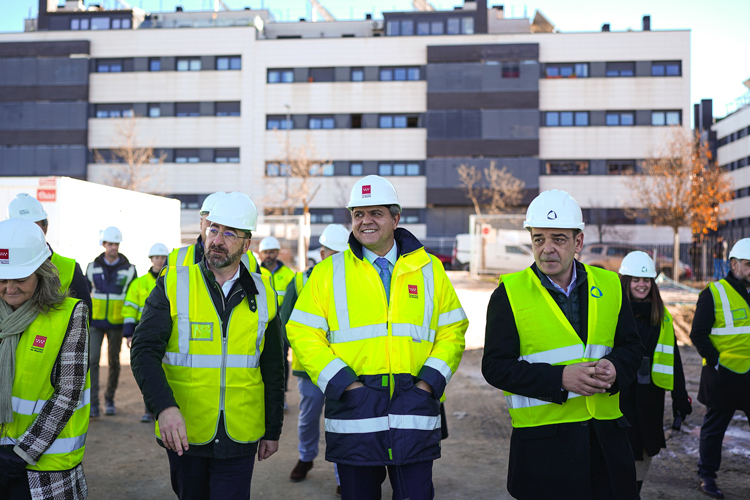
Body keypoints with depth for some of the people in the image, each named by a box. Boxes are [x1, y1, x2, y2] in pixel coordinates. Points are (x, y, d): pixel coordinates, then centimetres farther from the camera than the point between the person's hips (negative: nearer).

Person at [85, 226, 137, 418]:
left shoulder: (129, 269, 0)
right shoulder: (92, 267, 3)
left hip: (116, 323, 0)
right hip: (95, 322, 0)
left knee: (114, 362, 7)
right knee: (92, 360, -9)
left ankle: (109, 400, 22)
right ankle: (93, 403, -5)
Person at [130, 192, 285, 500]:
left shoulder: (263, 295, 2)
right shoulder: (173, 285, -4)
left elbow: (273, 369, 7)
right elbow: (144, 351, -12)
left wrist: (273, 430, 8)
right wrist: (164, 407, -27)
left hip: (240, 437, 0)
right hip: (183, 433, 0)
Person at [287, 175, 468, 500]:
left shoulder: (429, 270, 8)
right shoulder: (329, 273, 4)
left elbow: (452, 330, 9)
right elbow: (303, 334, 0)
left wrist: (430, 381, -5)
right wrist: (343, 382, -10)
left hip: (414, 411, 1)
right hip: (354, 410, 0)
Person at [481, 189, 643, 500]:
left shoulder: (609, 286, 6)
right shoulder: (509, 294, -5)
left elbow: (631, 347, 12)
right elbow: (495, 366, -9)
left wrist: (615, 369, -11)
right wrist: (559, 378, -20)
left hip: (606, 436, 4)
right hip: (542, 440, -3)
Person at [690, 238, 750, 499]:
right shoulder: (714, 293, -7)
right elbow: (698, 334, -8)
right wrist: (715, 360, -13)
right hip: (724, 374, -5)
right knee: (714, 427, 8)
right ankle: (707, 476, 22)